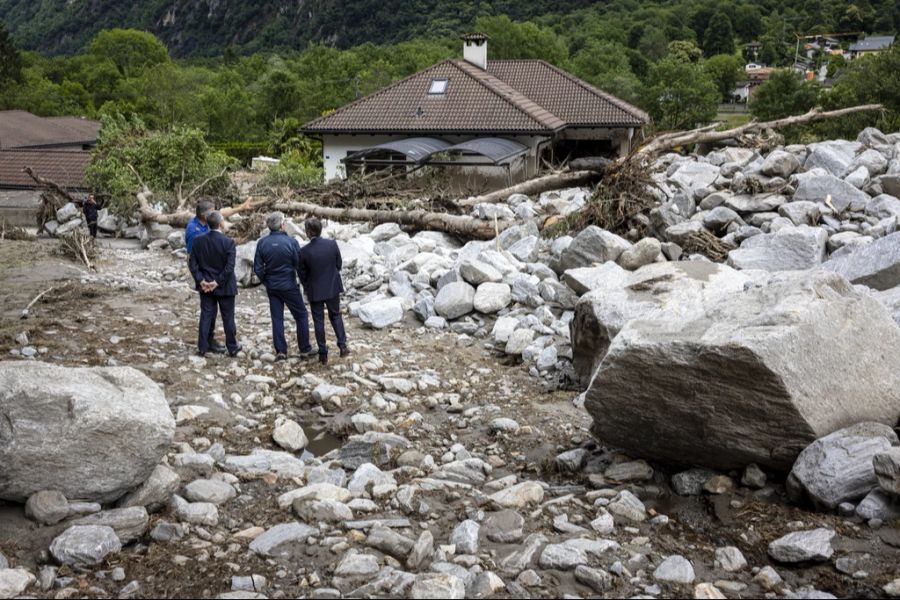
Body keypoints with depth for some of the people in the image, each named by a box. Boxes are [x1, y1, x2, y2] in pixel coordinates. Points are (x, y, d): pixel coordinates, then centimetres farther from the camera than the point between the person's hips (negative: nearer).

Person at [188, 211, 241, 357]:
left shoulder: (198, 240, -5)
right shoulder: (228, 242, -16)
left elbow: (192, 262, -4)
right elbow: (229, 266, -20)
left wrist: (200, 280, -4)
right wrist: (218, 282, -13)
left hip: (205, 286, 3)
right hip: (225, 286, -3)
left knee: (206, 316, 12)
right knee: (228, 317, 9)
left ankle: (202, 347, 16)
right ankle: (232, 348, 18)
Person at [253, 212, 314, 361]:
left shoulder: (262, 243, -4)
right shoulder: (291, 242, -15)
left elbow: (258, 268, -1)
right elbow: (299, 265, -10)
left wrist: (266, 282, 14)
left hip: (271, 286, 4)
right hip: (289, 286, -4)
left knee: (277, 318, 10)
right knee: (301, 316, 9)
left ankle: (280, 351, 9)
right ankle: (305, 349, 12)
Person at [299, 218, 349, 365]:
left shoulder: (304, 251, -18)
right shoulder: (332, 244, -13)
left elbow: (302, 274, -6)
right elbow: (338, 265, 0)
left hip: (315, 291, -2)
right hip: (333, 287, 2)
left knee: (318, 321, 9)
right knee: (335, 316, 21)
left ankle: (323, 354, 12)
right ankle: (342, 346, 18)